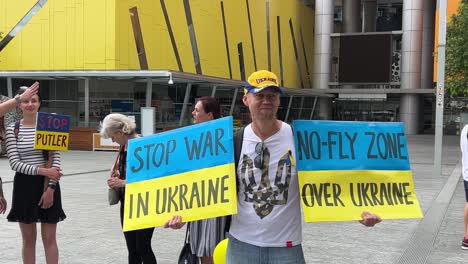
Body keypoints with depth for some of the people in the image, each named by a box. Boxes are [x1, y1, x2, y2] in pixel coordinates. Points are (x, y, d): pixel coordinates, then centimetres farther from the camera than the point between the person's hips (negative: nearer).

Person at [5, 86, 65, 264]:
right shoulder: (12, 129, -1)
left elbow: (56, 160, -3)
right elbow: (14, 163, -8)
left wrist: (50, 188, -12)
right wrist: (42, 170, -18)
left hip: (48, 184, 0)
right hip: (24, 186, 0)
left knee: (49, 238, 4)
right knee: (28, 239, 8)